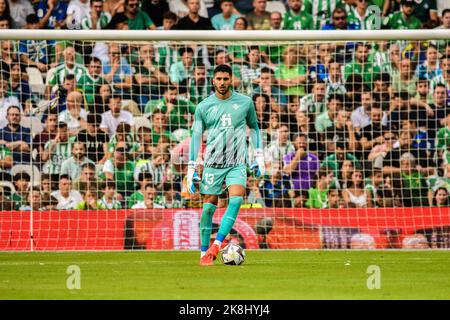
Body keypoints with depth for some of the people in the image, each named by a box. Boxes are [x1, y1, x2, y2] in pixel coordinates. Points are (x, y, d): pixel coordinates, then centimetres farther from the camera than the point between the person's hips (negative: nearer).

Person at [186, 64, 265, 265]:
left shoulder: (245, 102, 5)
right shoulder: (204, 107, 2)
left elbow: (254, 127, 18)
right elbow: (196, 136, 6)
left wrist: (258, 157, 13)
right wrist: (191, 169, 1)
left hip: (237, 163, 0)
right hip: (212, 163, 0)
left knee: (236, 200, -21)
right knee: (209, 207, -1)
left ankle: (216, 245, -21)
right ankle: (204, 253, 9)